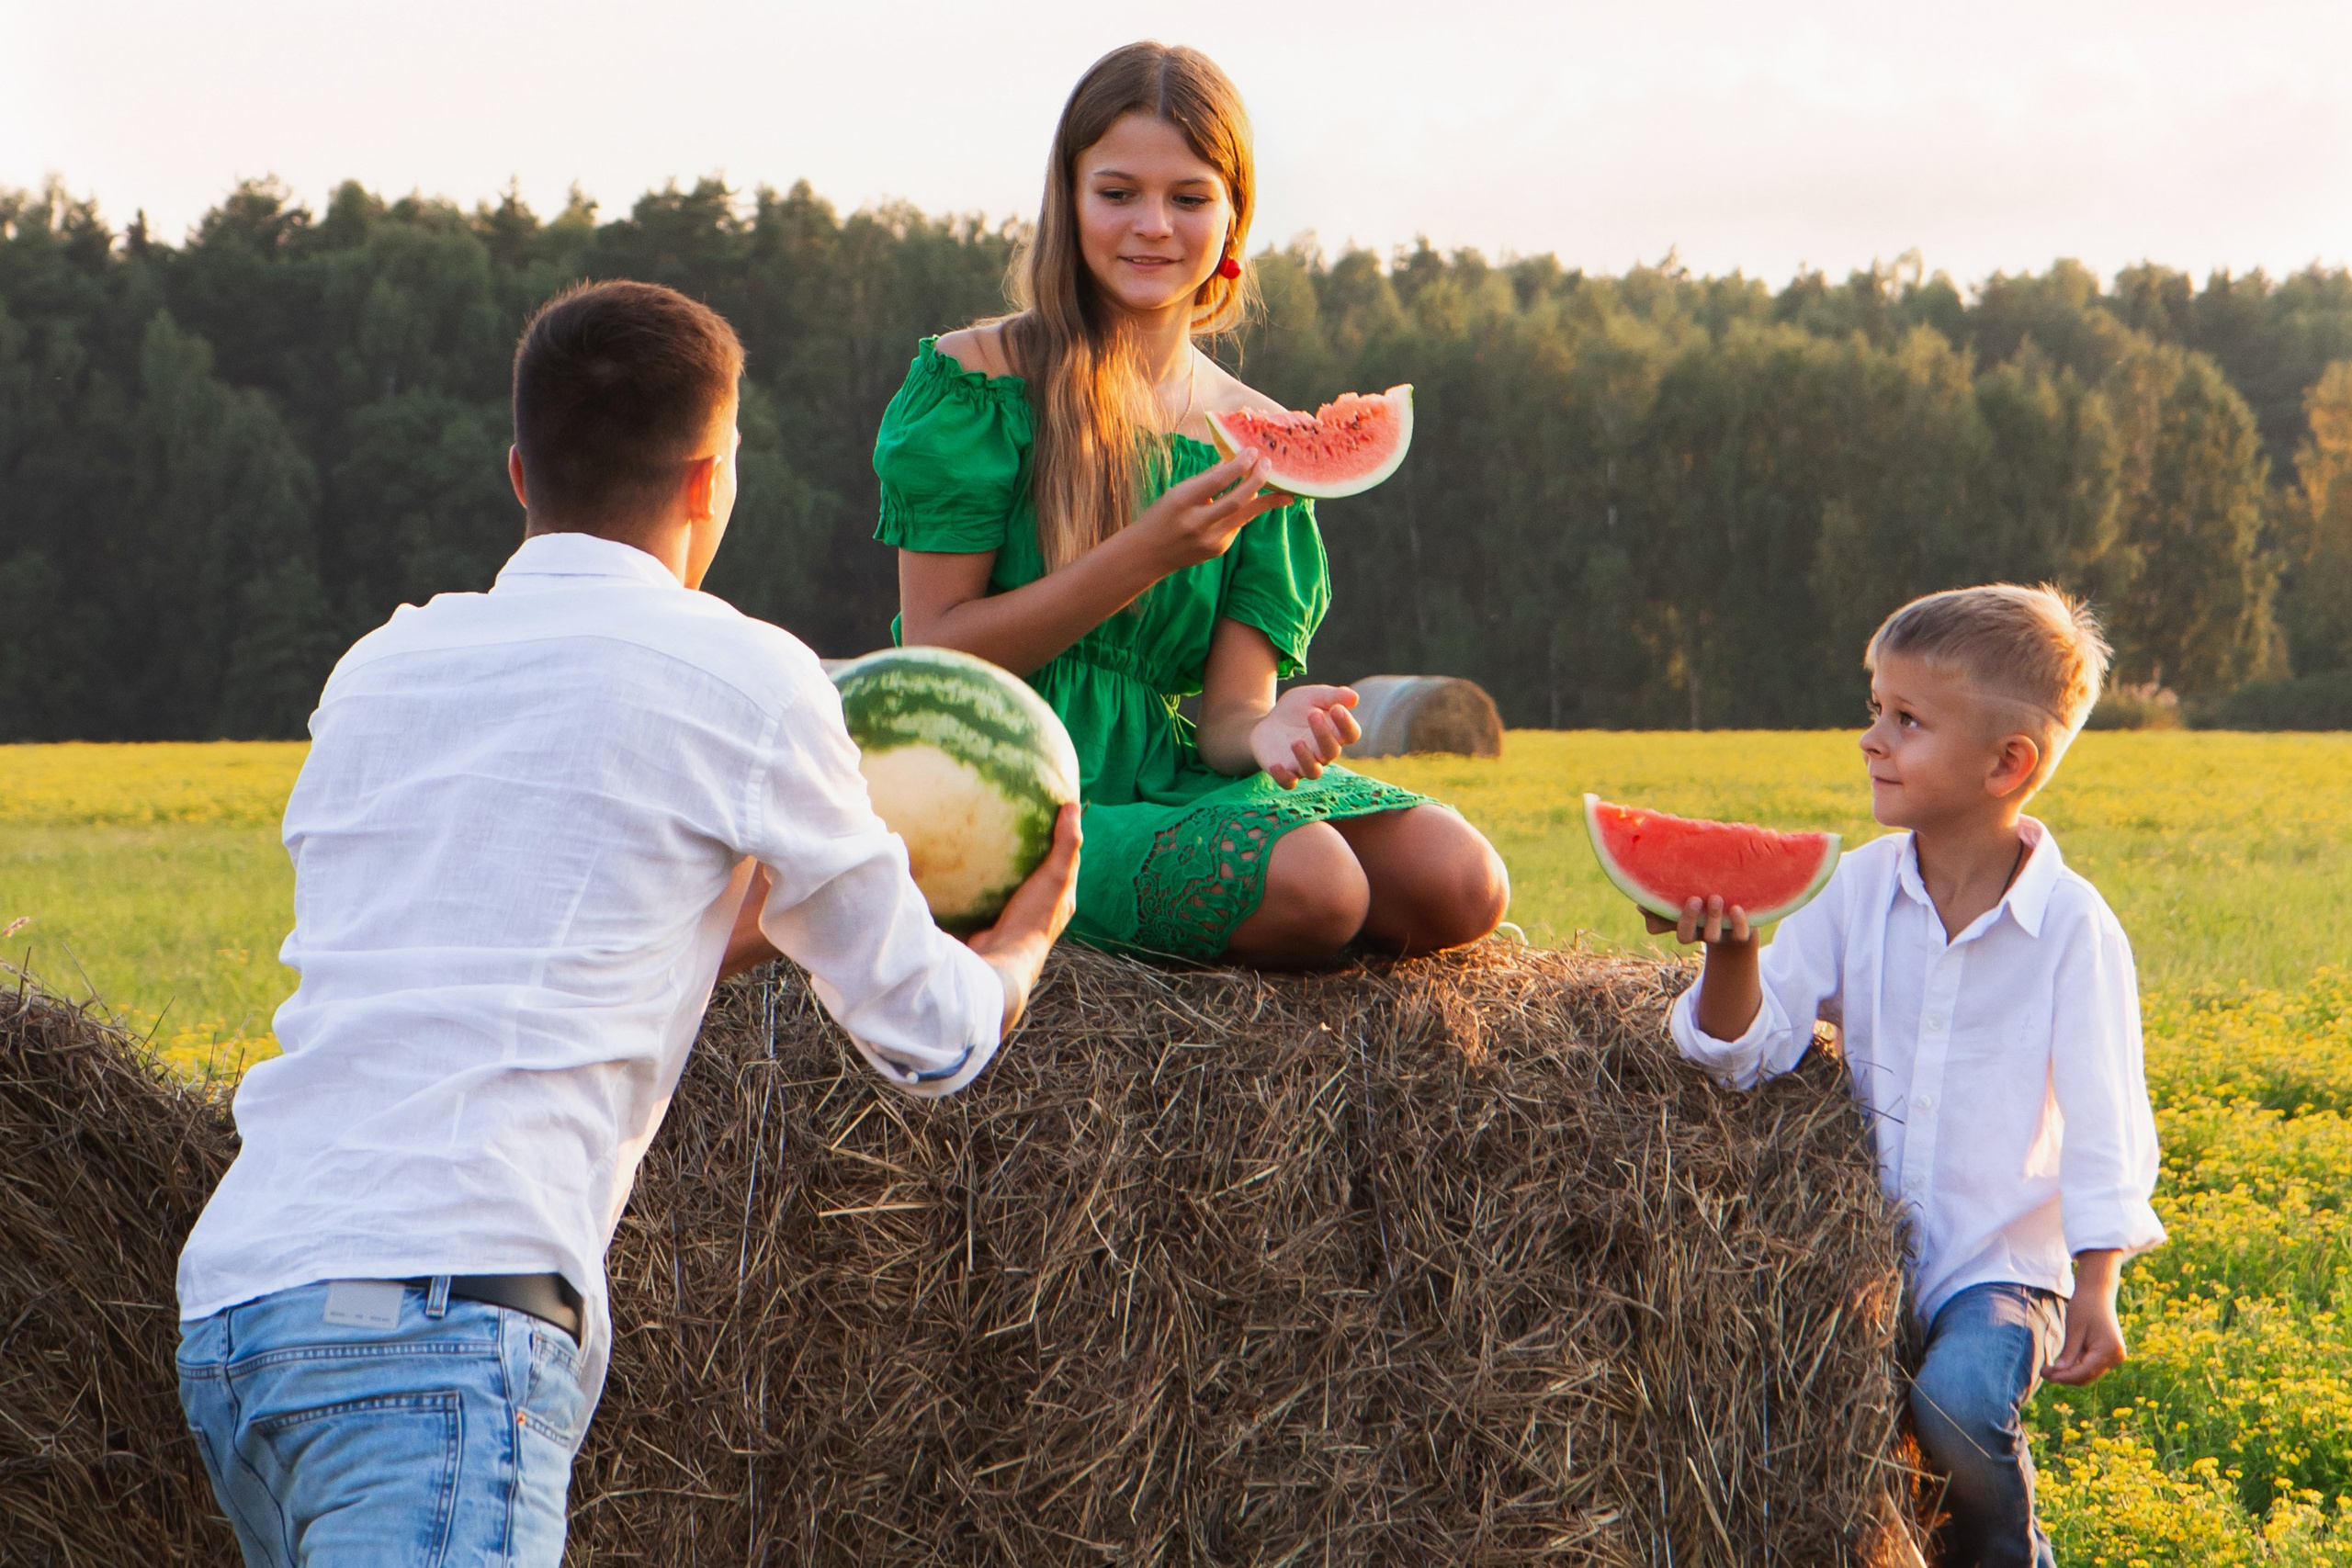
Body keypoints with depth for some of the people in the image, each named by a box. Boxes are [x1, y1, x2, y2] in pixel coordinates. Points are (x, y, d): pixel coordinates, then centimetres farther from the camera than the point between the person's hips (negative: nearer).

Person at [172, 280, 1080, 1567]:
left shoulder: (376, 668, 22)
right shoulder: (740, 677, 4)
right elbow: (926, 1037, 14)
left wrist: (731, 928, 45)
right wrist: (1024, 939, 36)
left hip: (225, 1306, 7)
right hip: (445, 1317, -7)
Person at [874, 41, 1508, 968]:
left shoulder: (1260, 445, 10)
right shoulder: (974, 382, -3)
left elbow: (1227, 709, 3)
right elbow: (933, 657, -8)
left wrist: (1268, 728, -24)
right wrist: (1145, 557, -18)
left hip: (1170, 775, 5)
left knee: (1458, 883, -19)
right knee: (1308, 885, -30)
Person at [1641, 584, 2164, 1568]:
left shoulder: (2071, 925, -10)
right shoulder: (1859, 889, 0)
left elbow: (2104, 1125, -8)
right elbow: (1750, 1050, -4)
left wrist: (2095, 1292, -15)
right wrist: (1730, 952, -23)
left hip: (2003, 1260, -4)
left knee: (1955, 1402, -29)